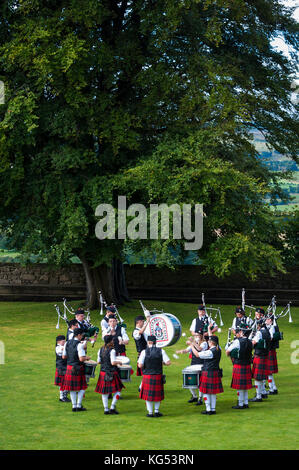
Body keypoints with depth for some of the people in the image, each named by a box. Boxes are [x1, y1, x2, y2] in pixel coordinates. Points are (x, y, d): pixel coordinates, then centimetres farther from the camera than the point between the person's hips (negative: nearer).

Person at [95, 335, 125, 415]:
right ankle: (112, 408, 1)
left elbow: (99, 361, 11)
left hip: (103, 373, 7)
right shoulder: (112, 351, -16)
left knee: (105, 392, 11)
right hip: (112, 373, -7)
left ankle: (106, 409, 13)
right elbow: (113, 362, -21)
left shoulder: (100, 350, 5)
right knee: (117, 390, 6)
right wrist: (119, 362, -3)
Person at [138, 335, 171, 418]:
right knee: (158, 394, 16)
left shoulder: (144, 352, -8)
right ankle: (156, 411, 18)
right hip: (158, 376, 1)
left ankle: (150, 413, 12)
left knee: (148, 394, 10)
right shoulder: (161, 351, -4)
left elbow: (140, 365, -12)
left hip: (147, 376, -1)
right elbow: (168, 363, -6)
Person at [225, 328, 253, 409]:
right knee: (245, 385, 15)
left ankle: (240, 404, 8)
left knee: (240, 386, 2)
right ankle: (245, 403, 21)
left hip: (239, 365, -7)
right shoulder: (249, 342, 5)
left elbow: (227, 351, -9)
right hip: (247, 365, 7)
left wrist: (228, 354, 13)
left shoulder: (237, 341, -15)